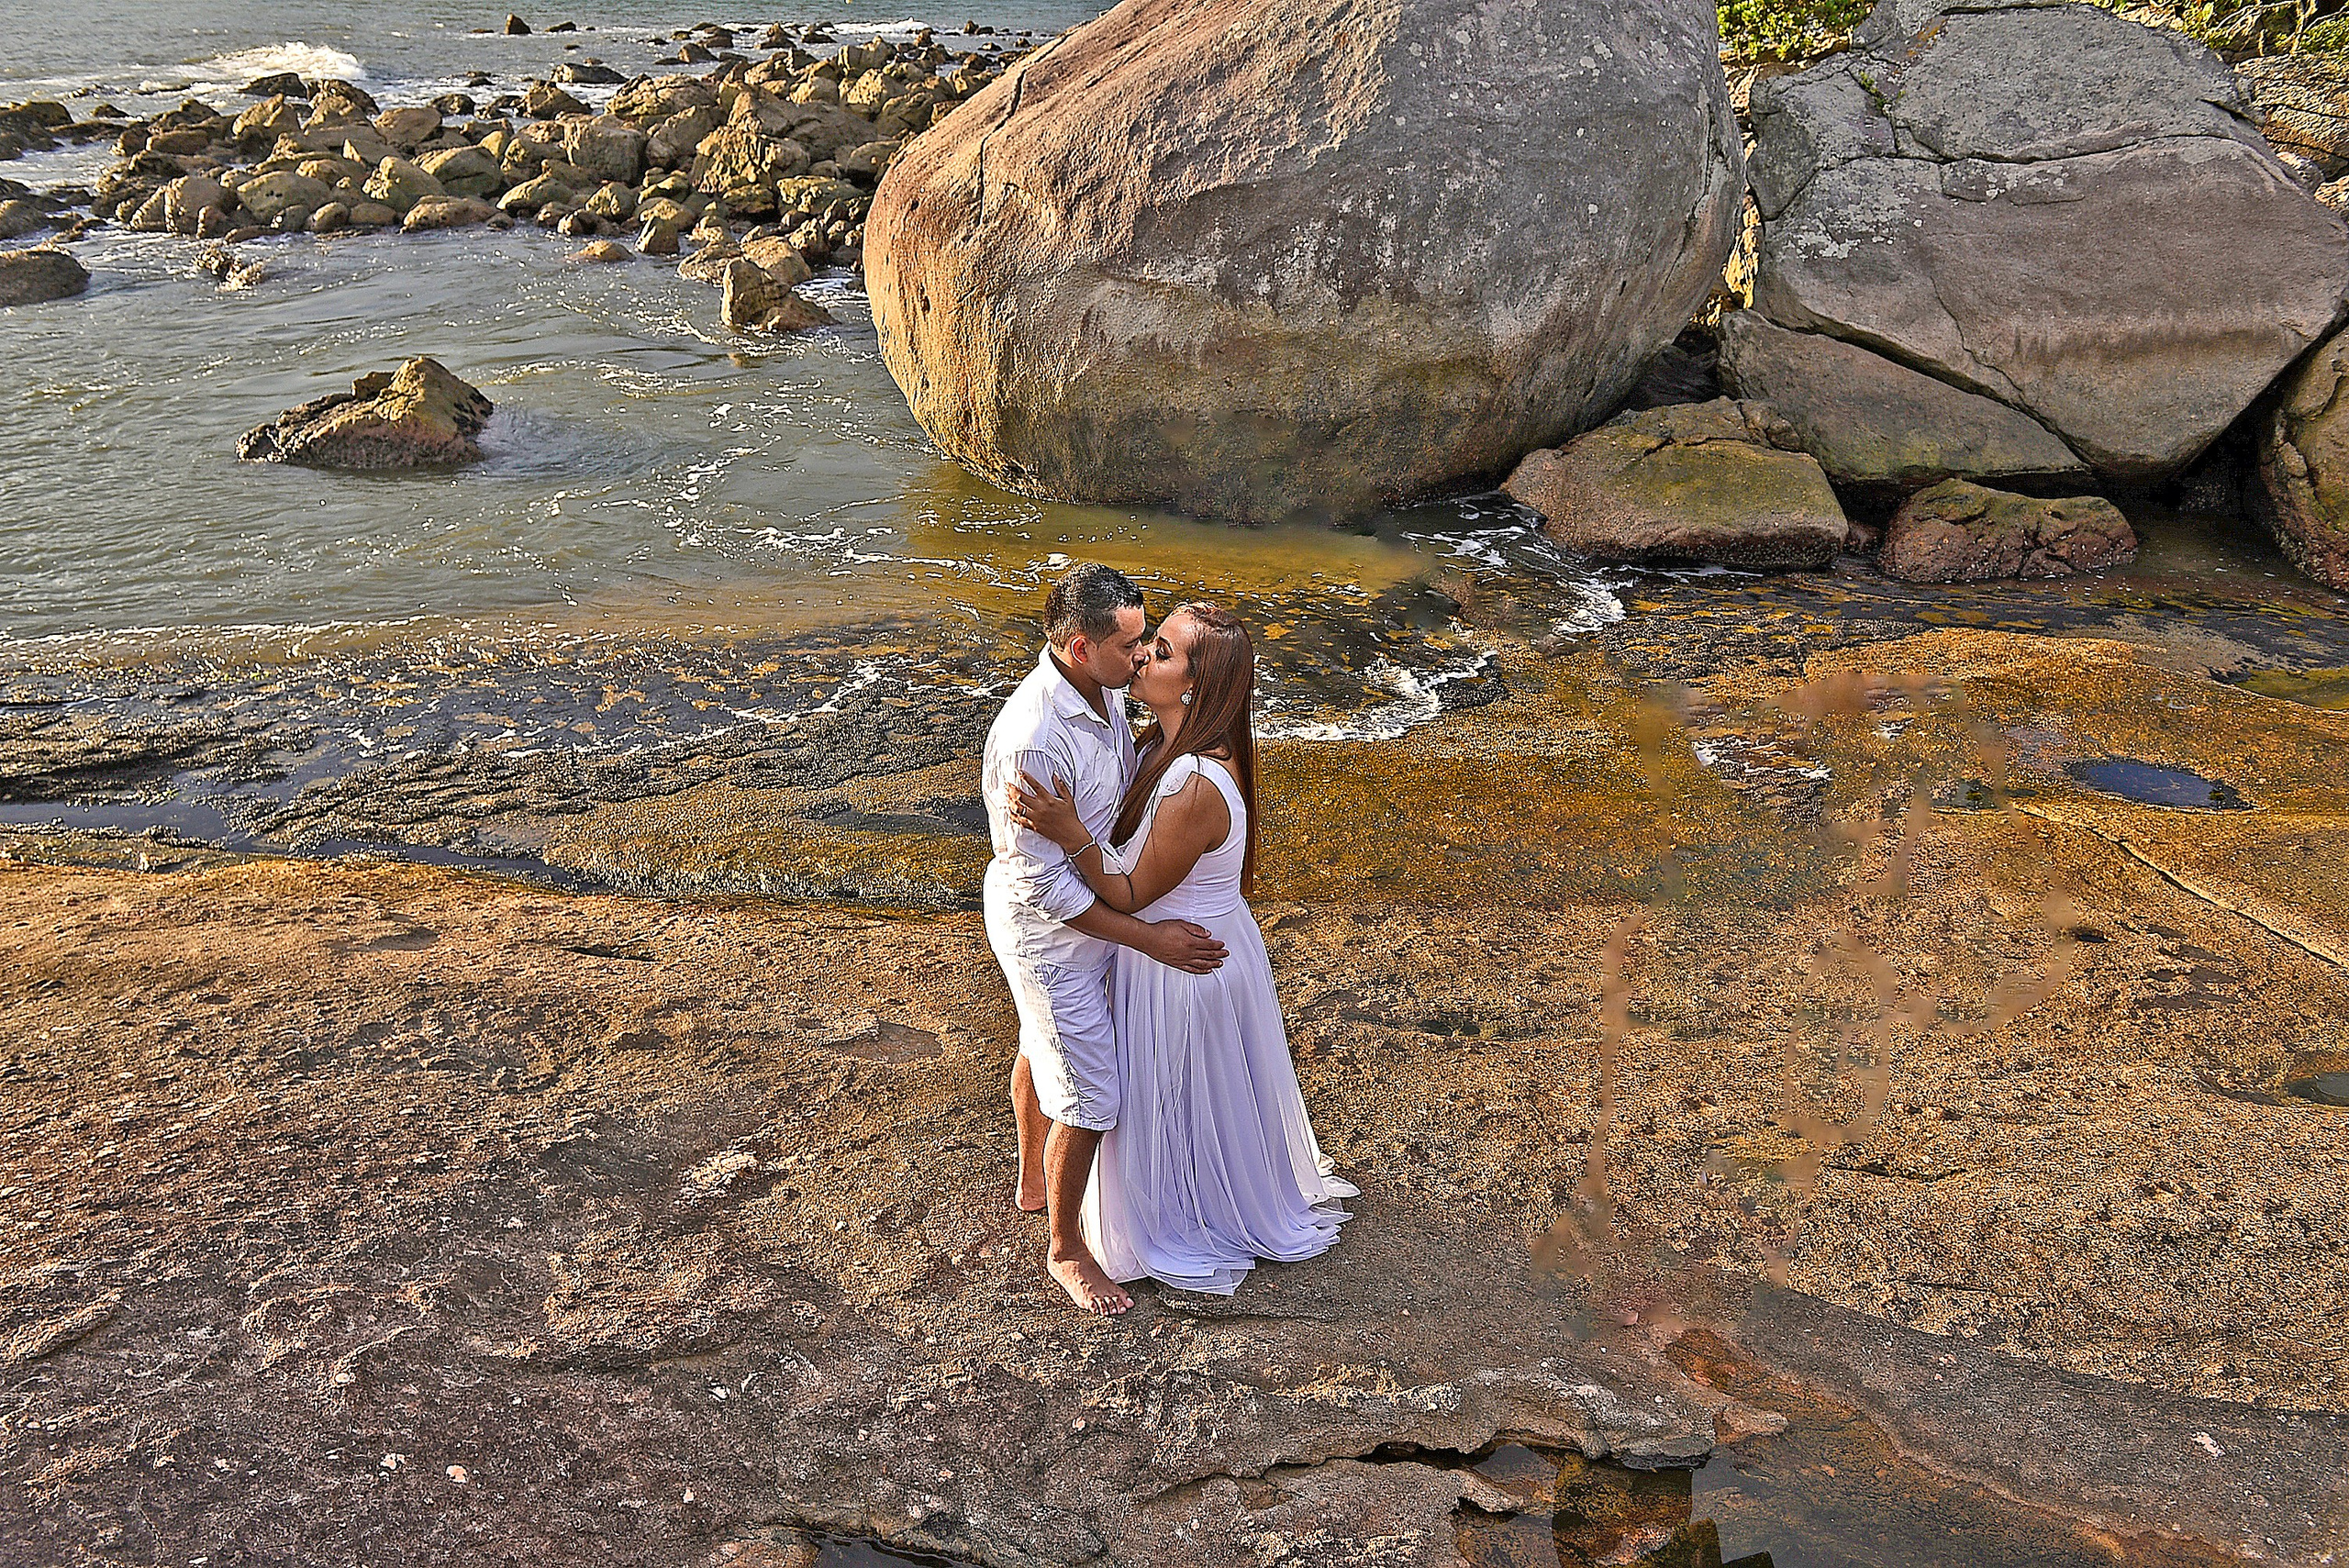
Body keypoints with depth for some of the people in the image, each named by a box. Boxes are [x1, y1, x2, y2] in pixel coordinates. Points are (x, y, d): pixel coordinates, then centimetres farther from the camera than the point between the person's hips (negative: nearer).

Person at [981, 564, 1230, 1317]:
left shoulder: (1103, 690, -9)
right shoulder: (1032, 738, -36)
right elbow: (1046, 884, -30)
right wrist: (1152, 938, -27)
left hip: (1094, 902, 9)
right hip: (1051, 931, -9)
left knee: (1041, 1048, 29)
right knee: (1088, 1096, 3)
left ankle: (1035, 1180, 52)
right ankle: (1066, 1249, 24)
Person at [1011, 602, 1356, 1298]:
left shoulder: (1194, 789, -38)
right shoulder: (1174, 742, -9)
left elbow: (1131, 896, -26)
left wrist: (1071, 835, -36)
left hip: (1184, 964, -8)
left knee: (1181, 1101, 18)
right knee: (1210, 1094, 30)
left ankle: (1190, 1228, 44)